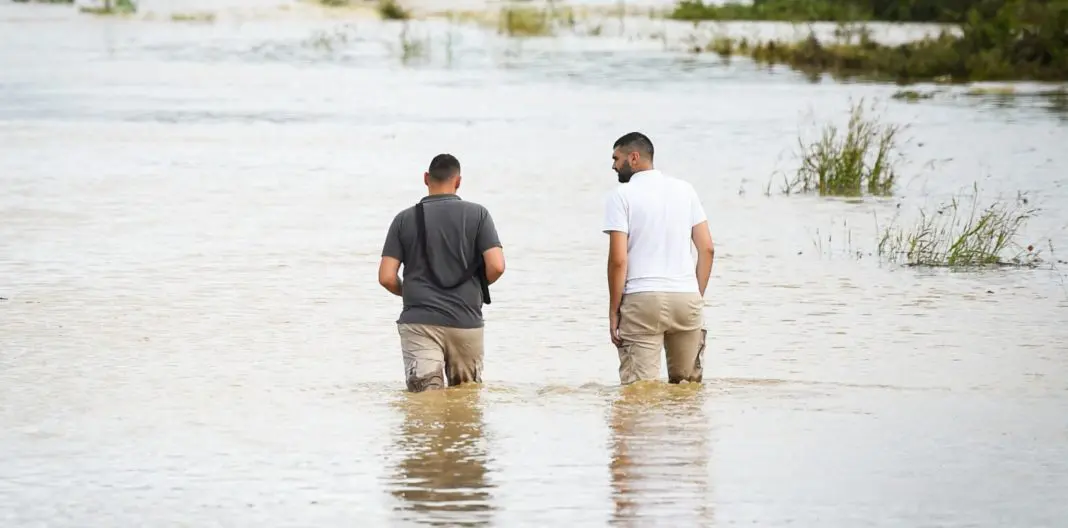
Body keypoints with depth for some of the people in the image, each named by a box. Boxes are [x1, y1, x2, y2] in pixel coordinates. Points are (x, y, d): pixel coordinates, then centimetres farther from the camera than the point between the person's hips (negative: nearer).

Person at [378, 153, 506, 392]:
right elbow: (496, 266, -6)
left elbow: (386, 277, 0)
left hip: (420, 321, 0)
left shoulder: (405, 219, 5)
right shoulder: (477, 214, 3)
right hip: (466, 321, 0)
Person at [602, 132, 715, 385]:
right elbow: (707, 248, 9)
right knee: (687, 386, 14)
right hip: (686, 297, 4)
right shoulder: (685, 190, 12)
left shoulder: (621, 195, -2)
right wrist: (698, 297, 15)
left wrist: (613, 311, -2)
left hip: (642, 299, -4)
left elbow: (618, 259, -9)